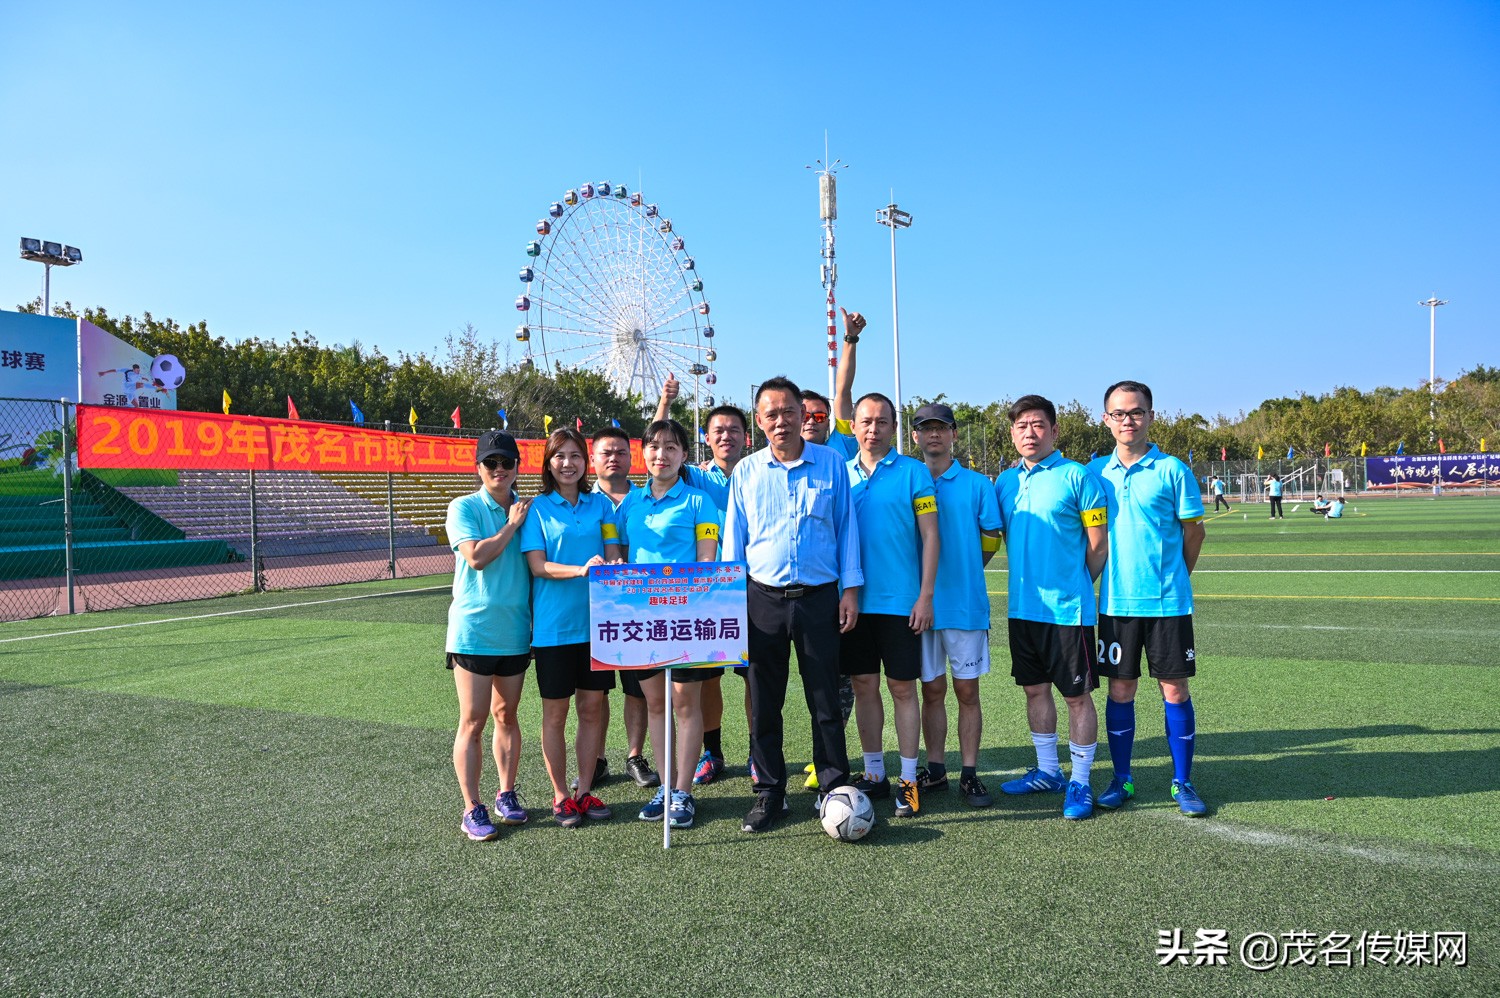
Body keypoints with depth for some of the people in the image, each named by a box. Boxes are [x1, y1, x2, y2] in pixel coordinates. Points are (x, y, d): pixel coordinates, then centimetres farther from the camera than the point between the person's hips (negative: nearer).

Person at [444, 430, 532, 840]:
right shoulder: (464, 508, -5)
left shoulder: (528, 510, 8)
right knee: (473, 721, 0)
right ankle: (472, 810, 10)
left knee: (507, 716, 14)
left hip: (515, 632, 4)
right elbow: (476, 556, -19)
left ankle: (506, 795, 28)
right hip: (473, 631, -4)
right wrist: (512, 525, -11)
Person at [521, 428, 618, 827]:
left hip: (595, 621, 3)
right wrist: (580, 570, -24)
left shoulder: (600, 505, 7)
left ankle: (585, 791, 23)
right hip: (553, 625, -3)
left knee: (592, 708, 8)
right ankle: (560, 797, 20)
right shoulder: (538, 508, -2)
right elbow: (538, 566, -9)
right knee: (555, 713, 6)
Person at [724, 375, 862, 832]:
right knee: (764, 703, 8)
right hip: (763, 600, 2)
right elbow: (733, 539, 10)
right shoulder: (746, 472, 6)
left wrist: (851, 588, 0)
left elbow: (847, 527, 6)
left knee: (825, 700, 4)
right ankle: (769, 791, 21)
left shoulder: (831, 464, 3)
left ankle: (835, 788, 19)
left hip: (819, 598, -1)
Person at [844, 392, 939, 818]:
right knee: (864, 686, 10)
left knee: (903, 688, 3)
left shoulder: (914, 471, -2)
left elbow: (930, 535, -4)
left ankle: (908, 780, 14)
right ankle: (874, 774, 22)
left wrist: (926, 595, -10)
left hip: (901, 601, -3)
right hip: (854, 601, 3)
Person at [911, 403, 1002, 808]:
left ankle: (970, 774, 14)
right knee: (932, 690, 9)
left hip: (966, 603, -1)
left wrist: (961, 572, 6)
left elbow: (991, 538, 6)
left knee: (967, 691, 4)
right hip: (921, 603, 1)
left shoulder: (977, 484, 3)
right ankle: (935, 770, 20)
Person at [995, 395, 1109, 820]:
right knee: (1035, 688, 15)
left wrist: (1071, 586, 0)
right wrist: (1026, 583, 12)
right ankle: (1047, 771, 30)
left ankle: (1080, 782, 16)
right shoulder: (1005, 482, 8)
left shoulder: (1078, 477, -9)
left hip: (1068, 609, -6)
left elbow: (1098, 546, -7)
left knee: (1077, 694, 3)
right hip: (1023, 606, 6)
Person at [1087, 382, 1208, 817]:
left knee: (1174, 690, 5)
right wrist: (1099, 578, 8)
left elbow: (1193, 530, 3)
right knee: (1120, 690, 8)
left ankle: (1182, 783, 19)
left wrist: (1174, 578, 9)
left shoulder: (1171, 469, -4)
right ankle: (1121, 779, 21)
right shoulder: (1095, 471, 4)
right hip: (1116, 600, 2)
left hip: (1167, 601, -2)